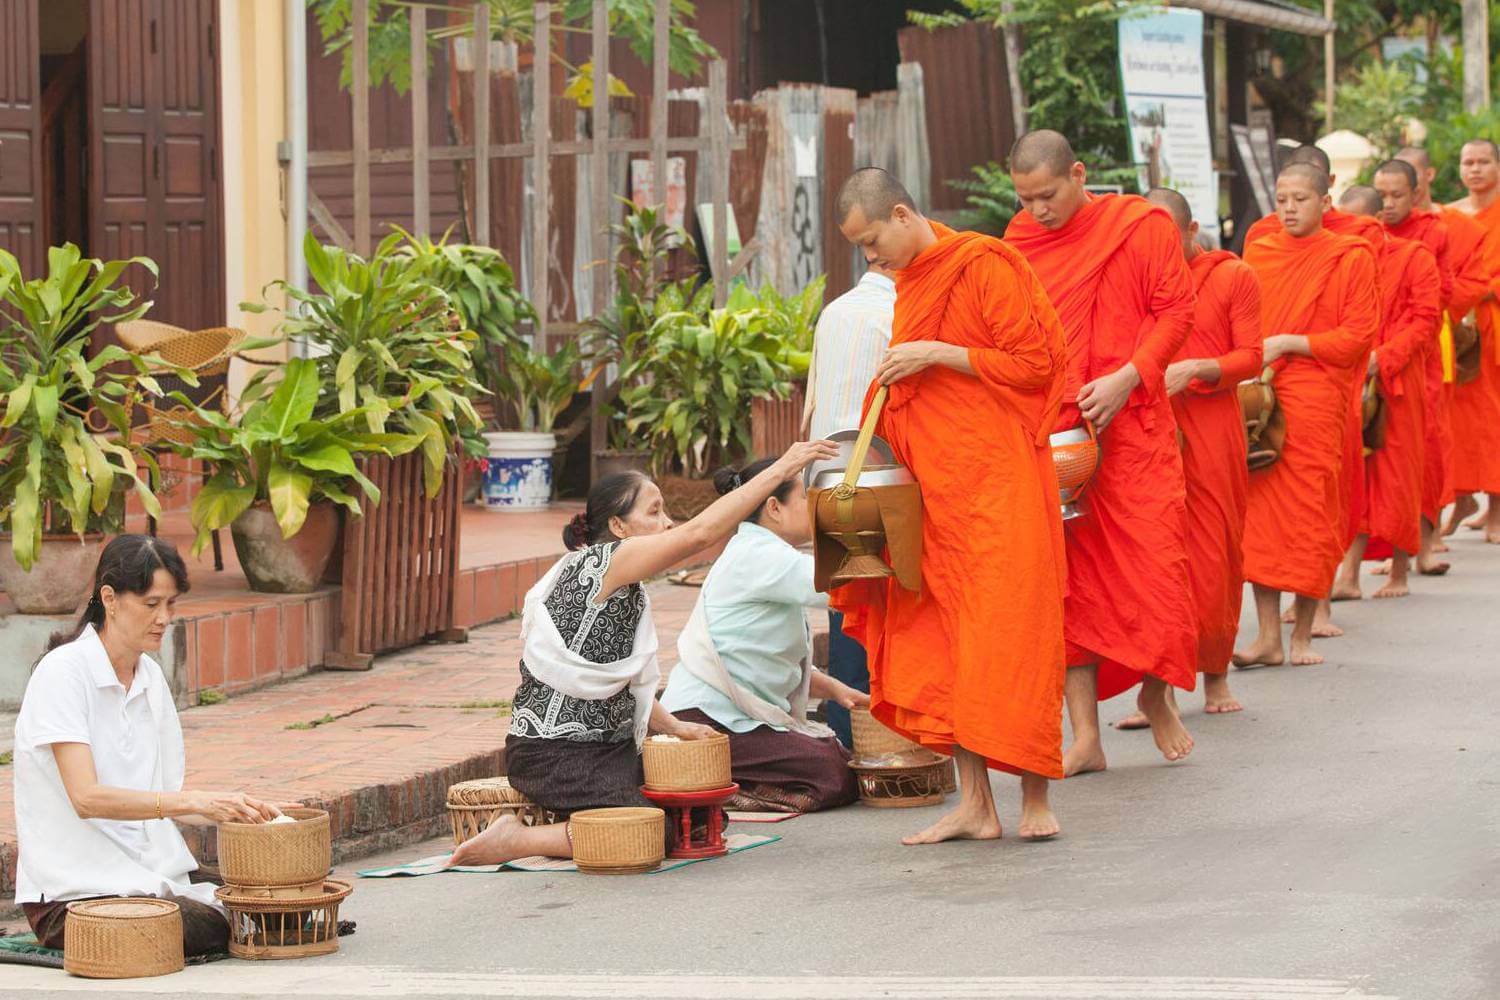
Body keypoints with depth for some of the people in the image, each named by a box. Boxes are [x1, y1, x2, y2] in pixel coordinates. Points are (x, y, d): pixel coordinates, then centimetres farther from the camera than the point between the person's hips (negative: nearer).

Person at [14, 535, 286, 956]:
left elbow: (165, 794, 12)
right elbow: (87, 797, -21)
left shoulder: (150, 676, 13)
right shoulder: (62, 673, -11)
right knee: (210, 928, -27)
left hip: (155, 874, 6)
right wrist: (196, 802, -29)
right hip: (74, 887, -6)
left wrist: (236, 807, -7)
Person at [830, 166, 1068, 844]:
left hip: (997, 483, -8)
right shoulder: (909, 281, 17)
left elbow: (1035, 362, -13)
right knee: (943, 642, 3)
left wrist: (936, 354, -15)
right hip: (934, 485, 8)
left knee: (1008, 637, -8)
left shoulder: (984, 266, -9)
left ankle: (1035, 799, -2)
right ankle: (974, 806, 5)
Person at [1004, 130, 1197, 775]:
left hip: (1132, 426, -3)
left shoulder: (1143, 227, -2)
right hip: (1051, 434, 3)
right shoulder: (1018, 245, 8)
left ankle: (1156, 694, 22)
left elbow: (1175, 310, -3)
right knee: (1068, 577, 0)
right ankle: (1085, 737, 3)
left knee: (1153, 564, -4)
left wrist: (1127, 377, -15)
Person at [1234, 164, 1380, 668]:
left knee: (1310, 515, -2)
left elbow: (1357, 337, -5)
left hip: (1317, 400, -4)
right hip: (1259, 399, 4)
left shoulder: (1350, 258, 1)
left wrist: (1287, 343, -12)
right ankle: (1268, 638, 0)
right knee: (1262, 512, -1)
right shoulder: (1258, 254, 13)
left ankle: (1302, 633, 8)